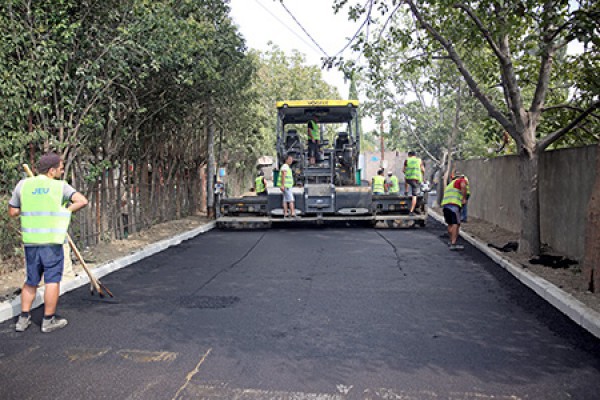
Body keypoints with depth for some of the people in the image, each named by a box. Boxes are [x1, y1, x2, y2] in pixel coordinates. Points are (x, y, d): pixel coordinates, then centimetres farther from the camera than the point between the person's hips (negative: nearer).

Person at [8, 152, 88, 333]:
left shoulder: (23, 185, 6)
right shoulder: (60, 186, -5)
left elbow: (12, 211, 11)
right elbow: (82, 201, -15)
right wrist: (65, 211, -3)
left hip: (30, 240, 4)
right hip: (52, 241, -4)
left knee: (31, 281, 18)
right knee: (52, 280, 6)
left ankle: (23, 318, 21)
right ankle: (48, 321, 12)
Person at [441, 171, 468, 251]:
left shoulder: (450, 184, 35)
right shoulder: (461, 181, 12)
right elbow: (463, 186, -13)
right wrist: (464, 198, -8)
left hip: (444, 204, 8)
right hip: (453, 204, -8)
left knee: (450, 224, 19)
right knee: (456, 224, -11)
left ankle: (451, 241, 29)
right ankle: (453, 244, -20)